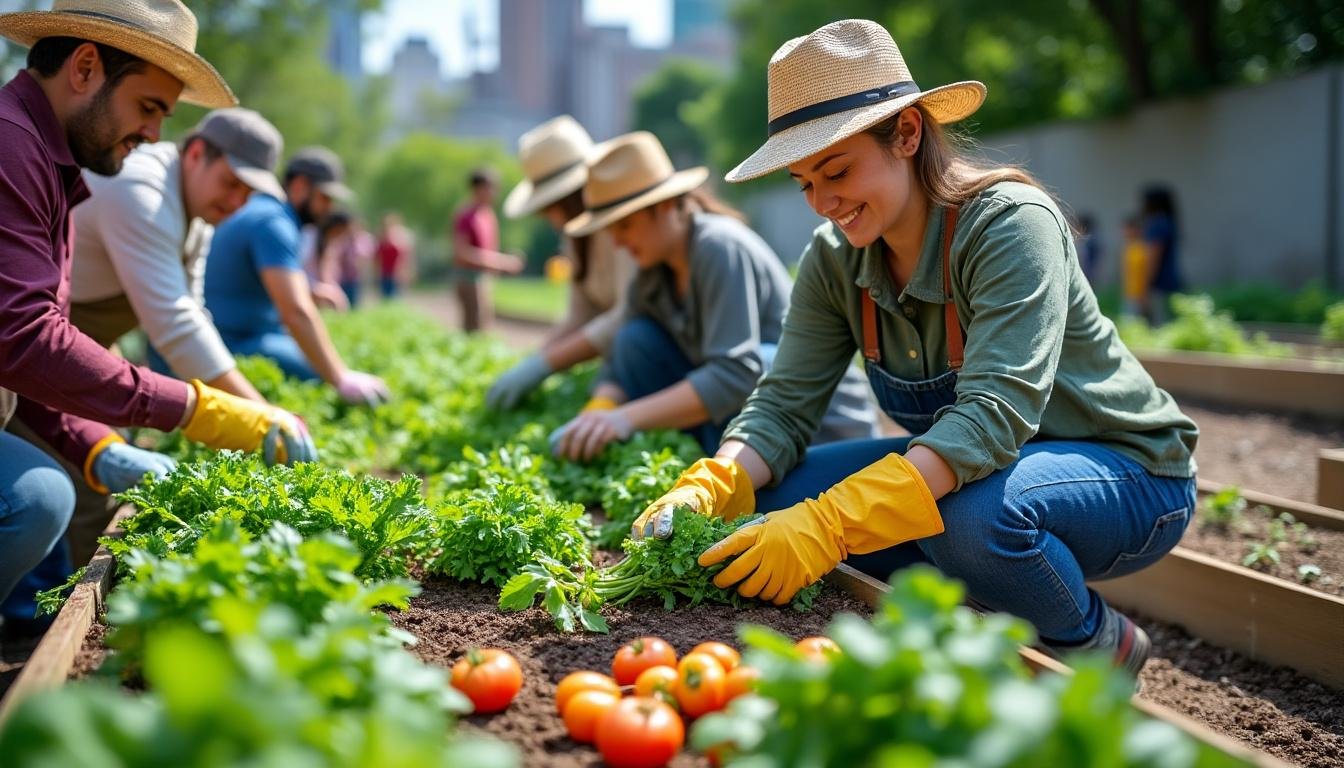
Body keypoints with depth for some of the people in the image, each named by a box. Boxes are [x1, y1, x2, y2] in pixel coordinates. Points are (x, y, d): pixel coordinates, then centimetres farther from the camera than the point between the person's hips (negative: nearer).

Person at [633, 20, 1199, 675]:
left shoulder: (1010, 222, -26)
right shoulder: (835, 259, -6)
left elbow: (997, 413, -38)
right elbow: (784, 403, -10)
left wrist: (830, 522, -47)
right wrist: (710, 488, -32)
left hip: (1127, 474, -6)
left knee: (967, 511, -38)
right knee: (785, 494, -12)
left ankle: (1099, 647, -5)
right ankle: (1004, 621, 3)